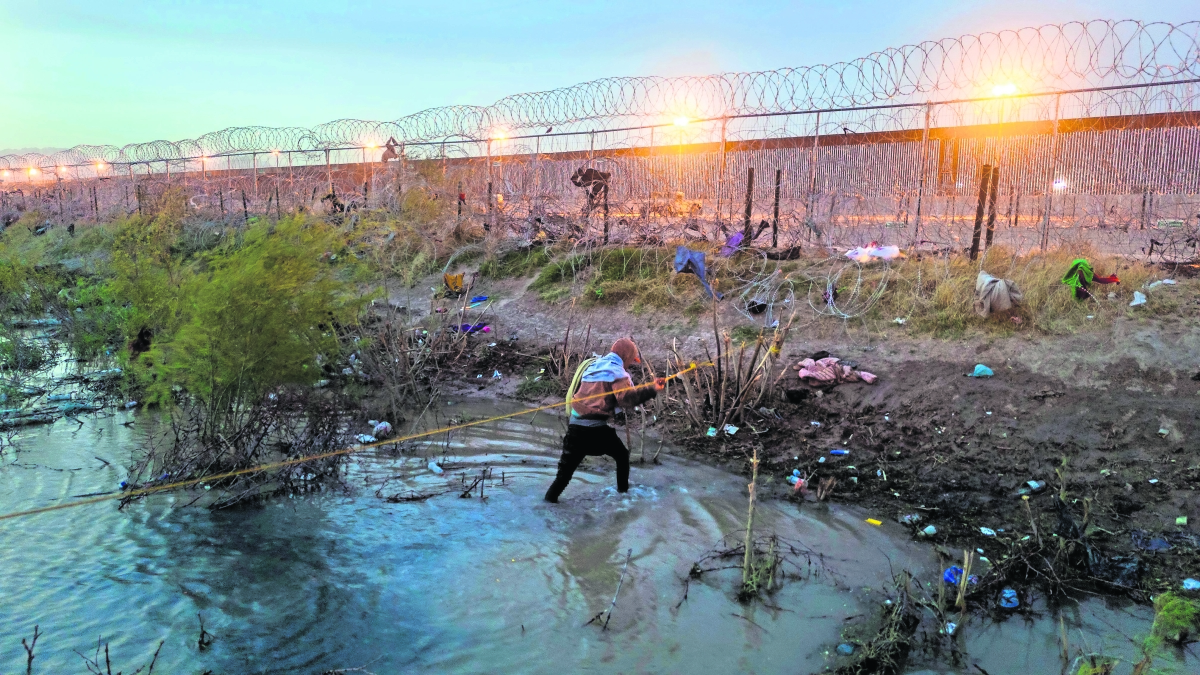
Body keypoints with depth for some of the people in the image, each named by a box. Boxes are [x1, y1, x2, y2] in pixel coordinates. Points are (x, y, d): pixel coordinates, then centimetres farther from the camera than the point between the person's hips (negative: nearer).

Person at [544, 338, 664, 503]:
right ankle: (623, 489, 25)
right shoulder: (616, 371, -6)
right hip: (596, 428, -6)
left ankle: (551, 497, 0)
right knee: (622, 455, 18)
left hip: (575, 426, 6)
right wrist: (652, 389, -22)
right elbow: (627, 398, -19)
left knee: (567, 466, 9)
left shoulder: (592, 366, 17)